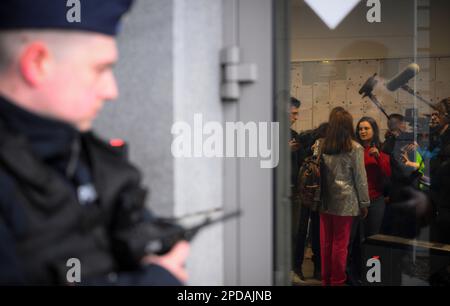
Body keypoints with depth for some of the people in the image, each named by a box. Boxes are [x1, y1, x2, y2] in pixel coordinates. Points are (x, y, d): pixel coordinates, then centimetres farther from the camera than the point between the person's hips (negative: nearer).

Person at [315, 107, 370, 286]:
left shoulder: (320, 145, -1)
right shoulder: (355, 148, -9)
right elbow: (360, 178, -4)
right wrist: (364, 203, 4)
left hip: (324, 201, 3)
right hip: (345, 202, -3)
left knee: (326, 242, 12)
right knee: (340, 244, 5)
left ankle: (325, 279, 25)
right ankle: (337, 281, 15)